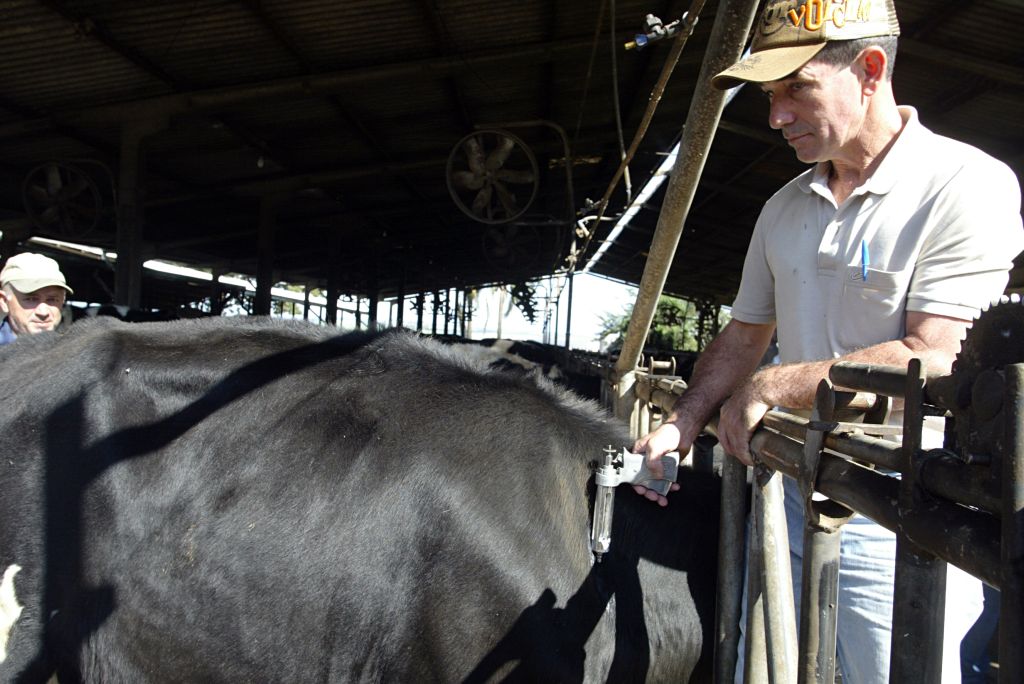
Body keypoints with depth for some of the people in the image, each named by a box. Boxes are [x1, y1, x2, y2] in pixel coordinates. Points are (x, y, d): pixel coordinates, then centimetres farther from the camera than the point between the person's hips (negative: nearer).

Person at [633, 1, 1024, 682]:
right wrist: (681, 425, 0)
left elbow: (929, 362, -21)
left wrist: (770, 387, -15)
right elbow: (744, 336, 14)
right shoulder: (784, 209, 8)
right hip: (799, 493, 6)